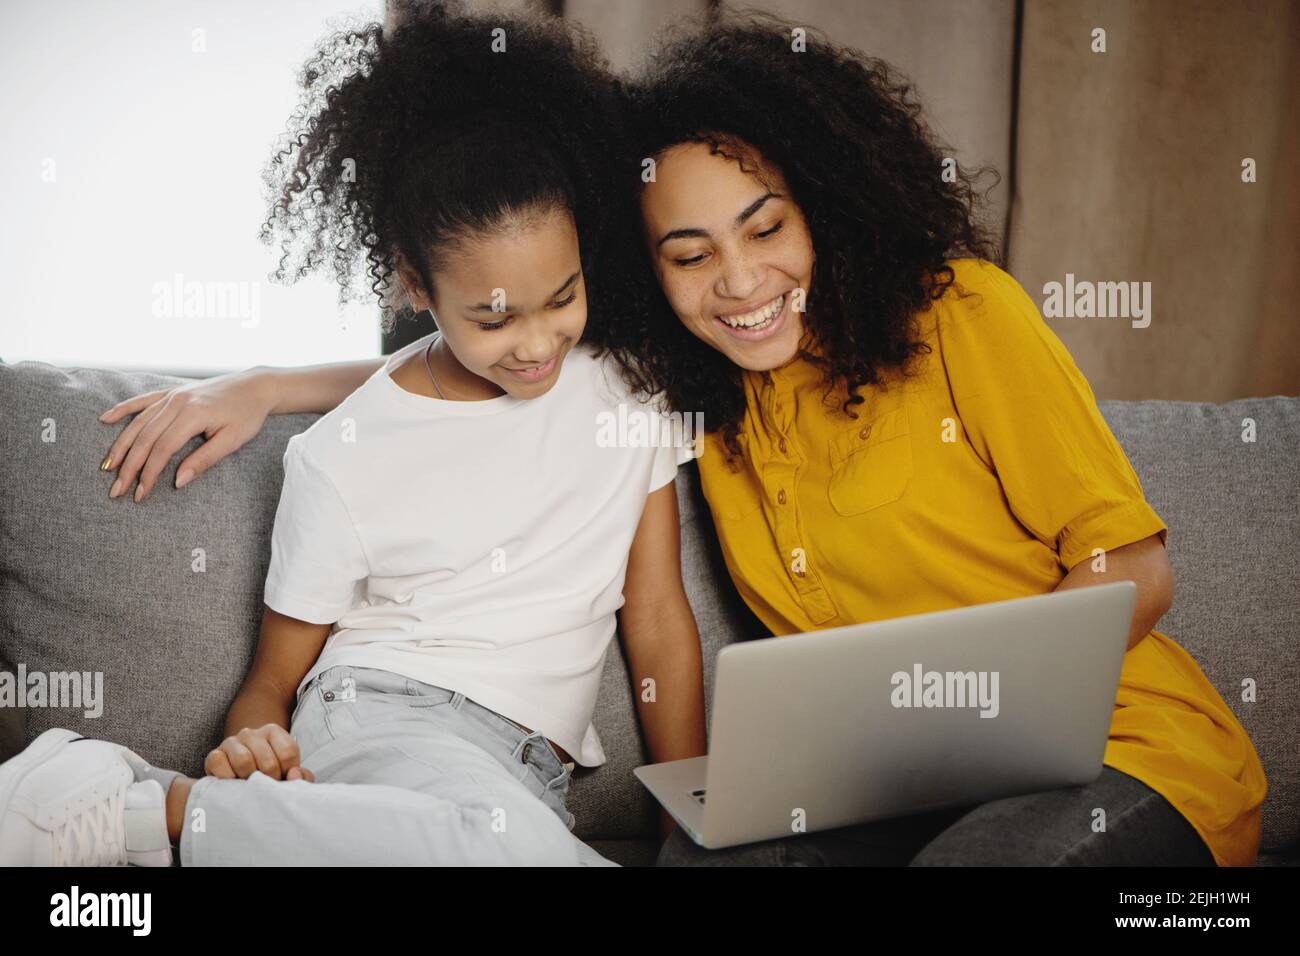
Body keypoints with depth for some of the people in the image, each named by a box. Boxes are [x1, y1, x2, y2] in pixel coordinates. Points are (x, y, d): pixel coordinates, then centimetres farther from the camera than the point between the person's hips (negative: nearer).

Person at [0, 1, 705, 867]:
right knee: (517, 848, -39)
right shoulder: (343, 461, -2)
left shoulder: (625, 382, 5)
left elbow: (660, 619, 7)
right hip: (377, 717, -5)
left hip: (528, 778, 5)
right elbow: (274, 677, 6)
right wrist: (254, 742, -18)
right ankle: (137, 807, -20)